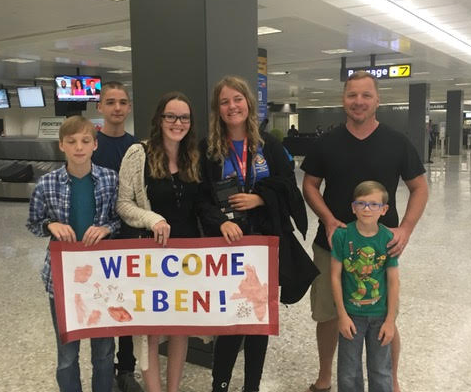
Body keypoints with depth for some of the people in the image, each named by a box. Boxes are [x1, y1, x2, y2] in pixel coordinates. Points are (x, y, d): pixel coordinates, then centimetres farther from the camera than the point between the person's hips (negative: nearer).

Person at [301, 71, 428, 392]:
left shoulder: (397, 143, -3)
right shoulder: (326, 144, 0)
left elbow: (419, 187, 3)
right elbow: (310, 185, 5)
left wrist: (406, 228, -11)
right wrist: (328, 220, -12)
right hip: (332, 245, 1)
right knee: (327, 315, 12)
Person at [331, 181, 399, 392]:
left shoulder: (388, 238, -10)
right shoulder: (342, 235, -13)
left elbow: (393, 281, -4)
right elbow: (335, 276, -8)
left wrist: (390, 320, -3)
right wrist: (342, 315, -7)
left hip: (380, 315, 1)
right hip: (351, 313, -1)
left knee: (381, 371, 15)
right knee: (349, 371, 12)